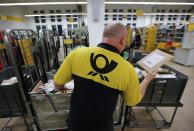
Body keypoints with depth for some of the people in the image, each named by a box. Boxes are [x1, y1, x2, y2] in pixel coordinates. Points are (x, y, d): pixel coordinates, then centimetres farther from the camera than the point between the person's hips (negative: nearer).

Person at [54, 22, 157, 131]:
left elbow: (58, 83, -7)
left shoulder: (77, 53, -19)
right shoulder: (128, 69, -19)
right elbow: (133, 101, -1)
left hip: (75, 122, 2)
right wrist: (147, 80, 13)